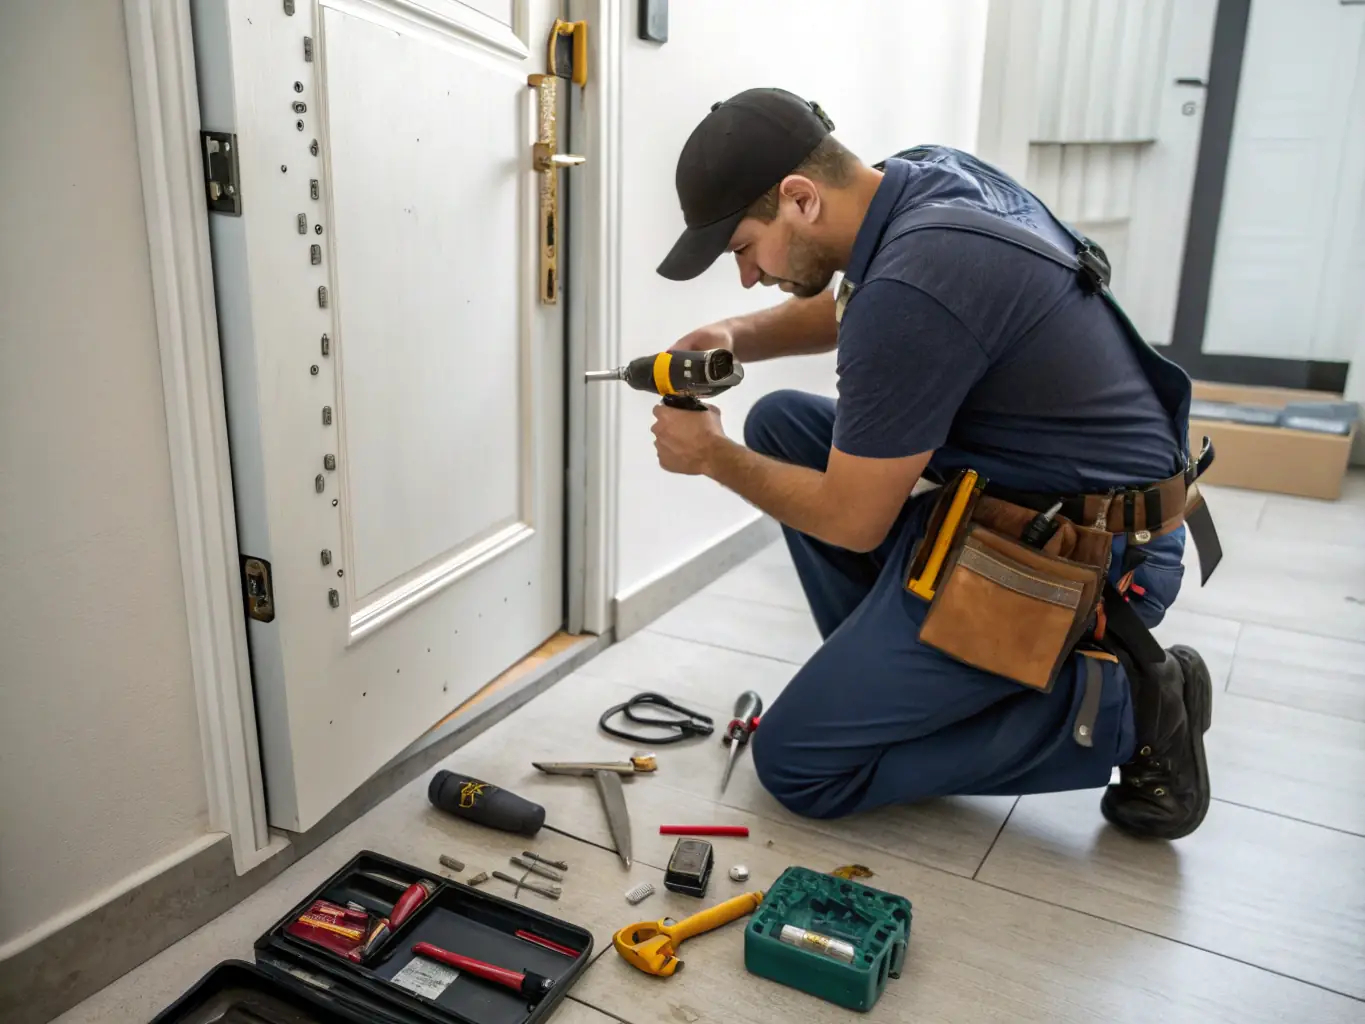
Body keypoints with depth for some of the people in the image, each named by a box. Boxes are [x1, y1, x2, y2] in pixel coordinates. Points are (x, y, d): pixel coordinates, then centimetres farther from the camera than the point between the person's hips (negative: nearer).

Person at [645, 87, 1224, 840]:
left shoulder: (911, 287, -28)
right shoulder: (929, 175, 0)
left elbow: (852, 521, -17)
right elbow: (845, 308, 21)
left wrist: (713, 457, -2)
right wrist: (738, 337, 2)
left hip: (1078, 562, -9)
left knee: (795, 765, -3)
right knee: (781, 425, 11)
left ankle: (1115, 709, -1)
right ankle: (892, 674, 14)